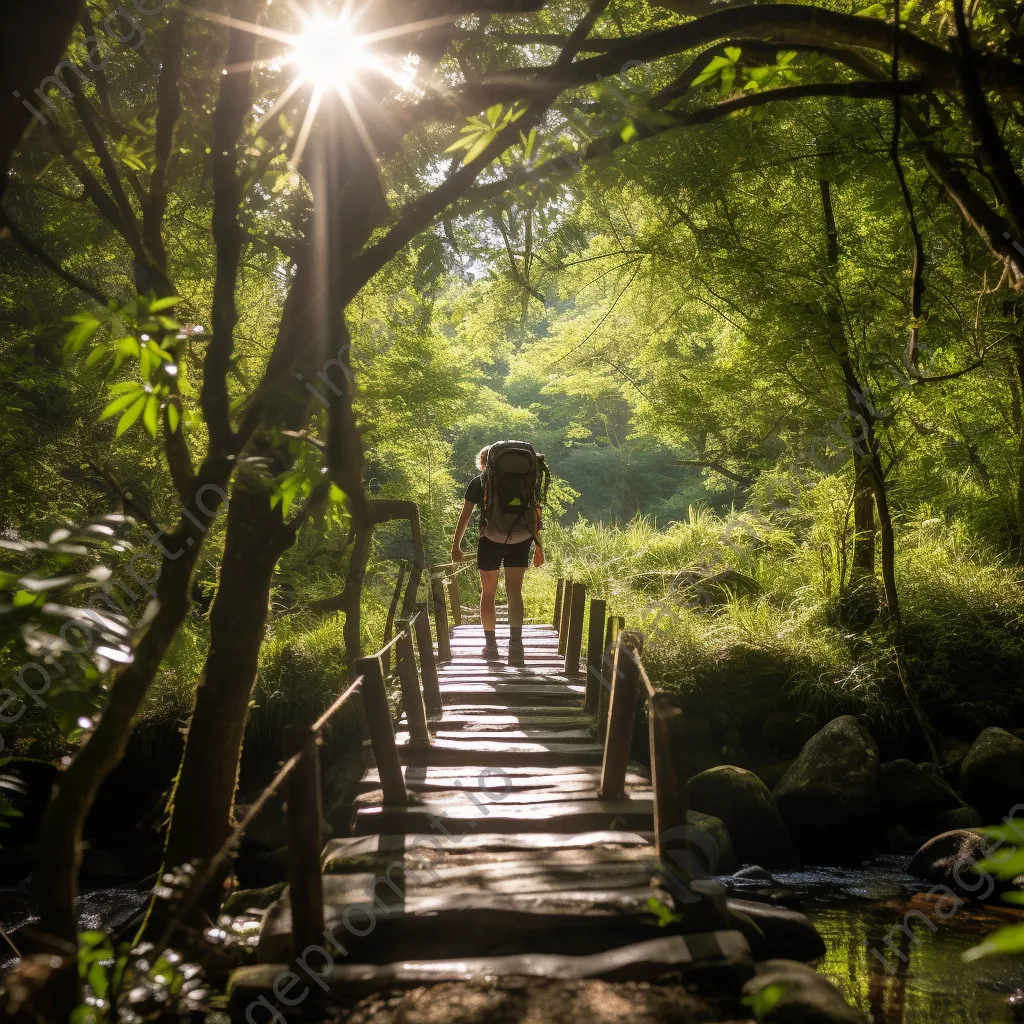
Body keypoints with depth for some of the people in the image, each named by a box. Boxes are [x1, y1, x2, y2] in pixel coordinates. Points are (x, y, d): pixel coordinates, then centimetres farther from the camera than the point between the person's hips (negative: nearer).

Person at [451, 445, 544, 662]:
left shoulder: (478, 482, 10)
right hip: (519, 539, 1)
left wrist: (456, 546, 10)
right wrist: (538, 546, 13)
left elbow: (465, 516, 6)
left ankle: (490, 644, 17)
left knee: (488, 592, 12)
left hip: (491, 540, -1)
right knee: (514, 592, 2)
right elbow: (535, 515, 9)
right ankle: (516, 642, -16)